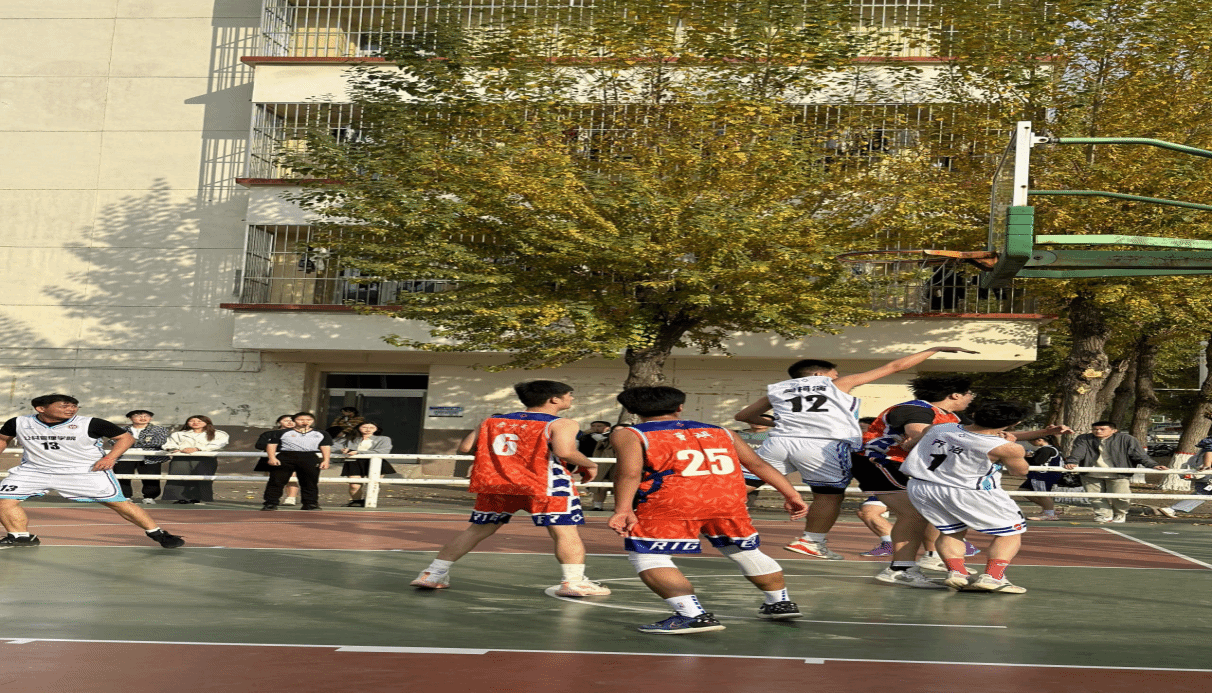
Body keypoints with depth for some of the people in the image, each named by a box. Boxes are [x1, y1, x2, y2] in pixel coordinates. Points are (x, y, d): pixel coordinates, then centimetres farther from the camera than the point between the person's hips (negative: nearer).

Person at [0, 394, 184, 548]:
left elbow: (126, 437, -4)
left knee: (118, 502, -8)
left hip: (85, 471, -3)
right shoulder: (18, 423, -2)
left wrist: (110, 457, -16)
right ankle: (20, 537, 9)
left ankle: (156, 533, 2)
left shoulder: (90, 424, -10)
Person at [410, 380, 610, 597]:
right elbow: (565, 452, -18)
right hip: (544, 485, -5)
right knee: (565, 532, 0)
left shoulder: (491, 421, 14)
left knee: (478, 530, 15)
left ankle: (433, 574, 17)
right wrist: (589, 465, 0)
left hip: (494, 483, 5)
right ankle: (574, 582, -10)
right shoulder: (562, 424, -2)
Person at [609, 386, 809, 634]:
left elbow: (630, 473, -5)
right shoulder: (721, 432, 25)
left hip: (672, 501, -5)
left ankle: (694, 615, -11)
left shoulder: (628, 435, 13)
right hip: (729, 499, 5)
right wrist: (791, 495, 20)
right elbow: (759, 465, 20)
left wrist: (623, 510, -9)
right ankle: (781, 602, 38)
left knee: (646, 557, 3)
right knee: (744, 552, 25)